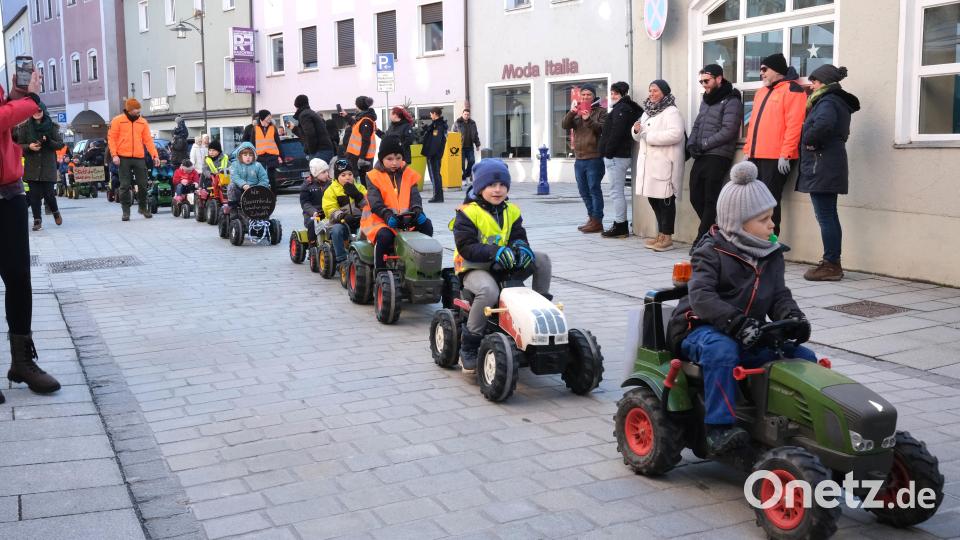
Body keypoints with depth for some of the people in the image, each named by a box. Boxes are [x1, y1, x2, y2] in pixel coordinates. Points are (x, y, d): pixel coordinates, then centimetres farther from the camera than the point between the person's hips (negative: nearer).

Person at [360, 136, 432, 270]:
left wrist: (418, 212, -20)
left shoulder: (409, 175, 11)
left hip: (406, 219, 4)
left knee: (426, 225, -15)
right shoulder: (374, 177, -1)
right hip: (379, 220, -4)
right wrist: (387, 215, -31)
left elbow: (415, 197, 3)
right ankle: (379, 271, -18)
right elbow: (375, 203, -12)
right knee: (385, 235, -34)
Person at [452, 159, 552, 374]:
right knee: (489, 290, -38)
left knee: (541, 259, -5)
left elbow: (518, 236, 5)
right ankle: (469, 345, -24)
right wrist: (495, 252, -31)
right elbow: (466, 247, -18)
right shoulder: (468, 212, -10)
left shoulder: (511, 211, 10)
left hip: (502, 266, 6)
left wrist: (521, 248, -21)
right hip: (474, 268, -6)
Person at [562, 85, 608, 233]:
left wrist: (588, 119, -23)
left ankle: (597, 221, -3)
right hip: (579, 159, 6)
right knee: (584, 191, 12)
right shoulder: (576, 112, 16)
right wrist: (571, 112, -14)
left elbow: (602, 129, -11)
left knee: (594, 190, -7)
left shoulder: (601, 111, 1)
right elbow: (564, 125, 2)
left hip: (594, 158, -6)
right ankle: (591, 218, 21)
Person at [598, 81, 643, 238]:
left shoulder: (621, 109, -12)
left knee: (616, 192, -8)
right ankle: (620, 226, 18)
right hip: (618, 156, 10)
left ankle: (620, 227, -5)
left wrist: (608, 152, -17)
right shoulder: (623, 108, 20)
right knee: (618, 192, 13)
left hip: (616, 157, -10)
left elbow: (616, 134, -21)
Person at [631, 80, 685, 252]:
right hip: (648, 162, 9)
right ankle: (661, 234, 22)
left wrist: (650, 136, -19)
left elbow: (676, 134, -23)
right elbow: (640, 137, 27)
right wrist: (636, 131, 3)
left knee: (665, 200, -4)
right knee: (653, 199, 12)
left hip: (664, 163, -9)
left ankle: (667, 237, 2)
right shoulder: (647, 112, 20)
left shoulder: (671, 111, -7)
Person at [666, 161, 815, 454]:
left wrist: (792, 317, -17)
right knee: (722, 350, -40)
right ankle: (719, 426, -34)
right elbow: (701, 297, -26)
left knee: (804, 357, -9)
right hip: (701, 330, -6)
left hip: (750, 336, 6)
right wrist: (737, 323, -41)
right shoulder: (712, 253, -12)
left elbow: (779, 295, 7)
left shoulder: (772, 255, 9)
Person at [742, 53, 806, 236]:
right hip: (756, 157, 8)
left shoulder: (792, 90, -5)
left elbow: (794, 125, -14)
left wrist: (785, 154, -20)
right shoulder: (761, 92, 22)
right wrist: (748, 150, 15)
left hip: (776, 158, -8)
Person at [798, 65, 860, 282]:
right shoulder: (838, 101, 20)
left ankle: (831, 264, -7)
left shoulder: (827, 102, -11)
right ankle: (833, 264, 17)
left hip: (821, 166, -10)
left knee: (825, 217, -8)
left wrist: (809, 140, -17)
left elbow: (823, 124, -33)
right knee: (830, 215, 12)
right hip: (831, 167, 10)